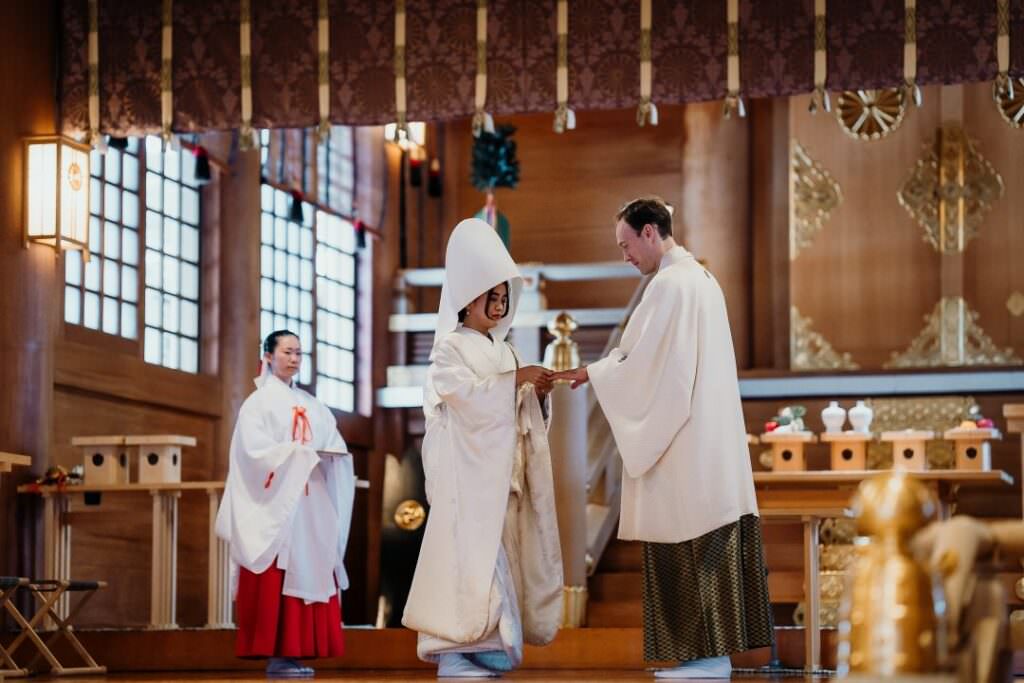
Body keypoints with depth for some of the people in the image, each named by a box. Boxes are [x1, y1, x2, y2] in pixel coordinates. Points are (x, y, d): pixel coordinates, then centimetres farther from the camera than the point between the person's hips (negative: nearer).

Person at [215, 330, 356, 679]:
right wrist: (299, 452, -19)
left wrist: (331, 454, -10)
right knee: (275, 579, -9)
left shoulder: (311, 406, 19)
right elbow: (256, 450, -12)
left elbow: (335, 444, 12)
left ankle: (294, 652, 2)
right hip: (276, 502, -6)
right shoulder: (258, 402, 1)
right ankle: (276, 656, -9)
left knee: (307, 572, 1)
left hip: (309, 503, 6)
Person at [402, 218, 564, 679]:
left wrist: (534, 393, -3)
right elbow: (469, 395, -18)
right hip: (467, 469, -7)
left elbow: (515, 412, 16)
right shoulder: (450, 347, -3)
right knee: (468, 552, -11)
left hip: (501, 470, 7)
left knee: (499, 552, 4)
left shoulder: (502, 350, 17)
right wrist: (516, 378, -17)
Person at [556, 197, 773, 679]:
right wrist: (604, 369, 16)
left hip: (684, 443, -9)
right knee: (711, 544, 8)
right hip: (710, 436, 9)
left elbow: (642, 363, -13)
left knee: (690, 547, -6)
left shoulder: (669, 284, -13)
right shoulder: (702, 279, 17)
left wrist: (593, 373, 0)